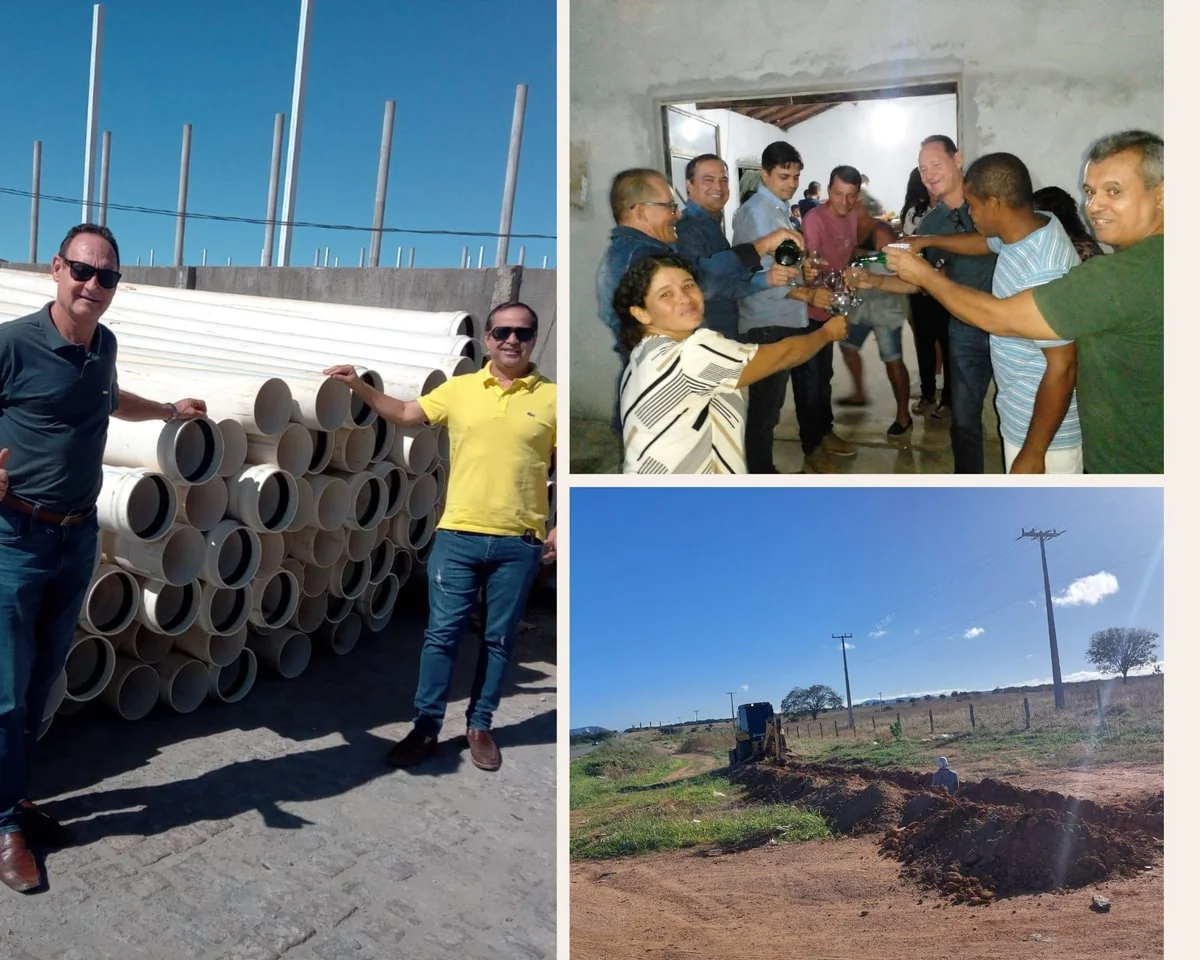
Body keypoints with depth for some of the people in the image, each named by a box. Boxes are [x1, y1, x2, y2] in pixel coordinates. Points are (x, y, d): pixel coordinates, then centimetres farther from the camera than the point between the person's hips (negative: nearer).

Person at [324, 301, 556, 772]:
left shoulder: (551, 397, 0)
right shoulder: (459, 389, 5)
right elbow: (405, 413, 15)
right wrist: (359, 386, 3)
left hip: (520, 541, -1)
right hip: (459, 534, 1)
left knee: (499, 639, 10)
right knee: (442, 633, 6)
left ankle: (480, 726, 27)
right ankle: (426, 727, 20)